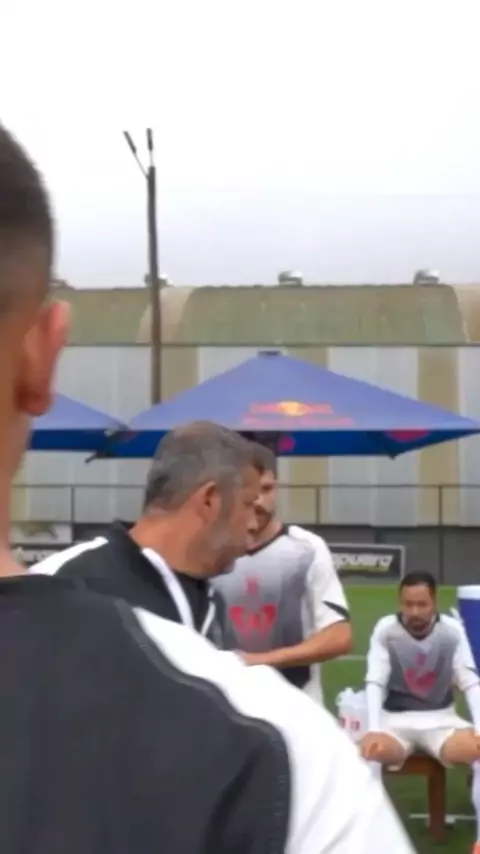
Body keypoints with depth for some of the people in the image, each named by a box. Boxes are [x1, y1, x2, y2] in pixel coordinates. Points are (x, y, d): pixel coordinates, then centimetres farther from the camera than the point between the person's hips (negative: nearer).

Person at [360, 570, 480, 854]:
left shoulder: (452, 629, -6)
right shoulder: (386, 629, -9)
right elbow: (375, 683, -12)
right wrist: (374, 730, -27)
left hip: (441, 719, 1)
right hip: (396, 719, -1)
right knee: (369, 750, -33)